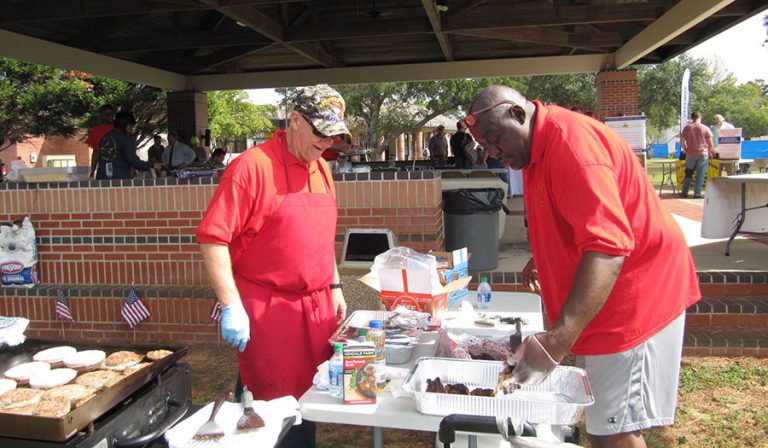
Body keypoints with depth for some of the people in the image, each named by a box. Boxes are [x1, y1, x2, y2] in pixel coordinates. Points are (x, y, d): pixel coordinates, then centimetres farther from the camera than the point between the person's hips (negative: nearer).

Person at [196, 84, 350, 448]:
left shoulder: (321, 170, 10)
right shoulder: (253, 166, -13)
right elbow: (212, 239, -17)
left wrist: (334, 287, 18)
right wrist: (231, 307, -20)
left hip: (319, 307, 7)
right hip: (268, 309, -6)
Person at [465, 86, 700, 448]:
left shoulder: (570, 142, -23)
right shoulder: (539, 147, 10)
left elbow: (608, 246, -33)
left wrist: (558, 340, -39)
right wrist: (543, 257, 21)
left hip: (635, 293, -10)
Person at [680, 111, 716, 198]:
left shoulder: (687, 128, 1)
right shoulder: (705, 128, -1)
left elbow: (682, 142, 1)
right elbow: (710, 144, 0)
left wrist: (686, 150, 15)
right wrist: (711, 152, 15)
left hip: (690, 154, 1)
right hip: (703, 154, -1)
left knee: (688, 173, 12)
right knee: (700, 174, 3)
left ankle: (684, 192, 12)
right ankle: (697, 194, 2)